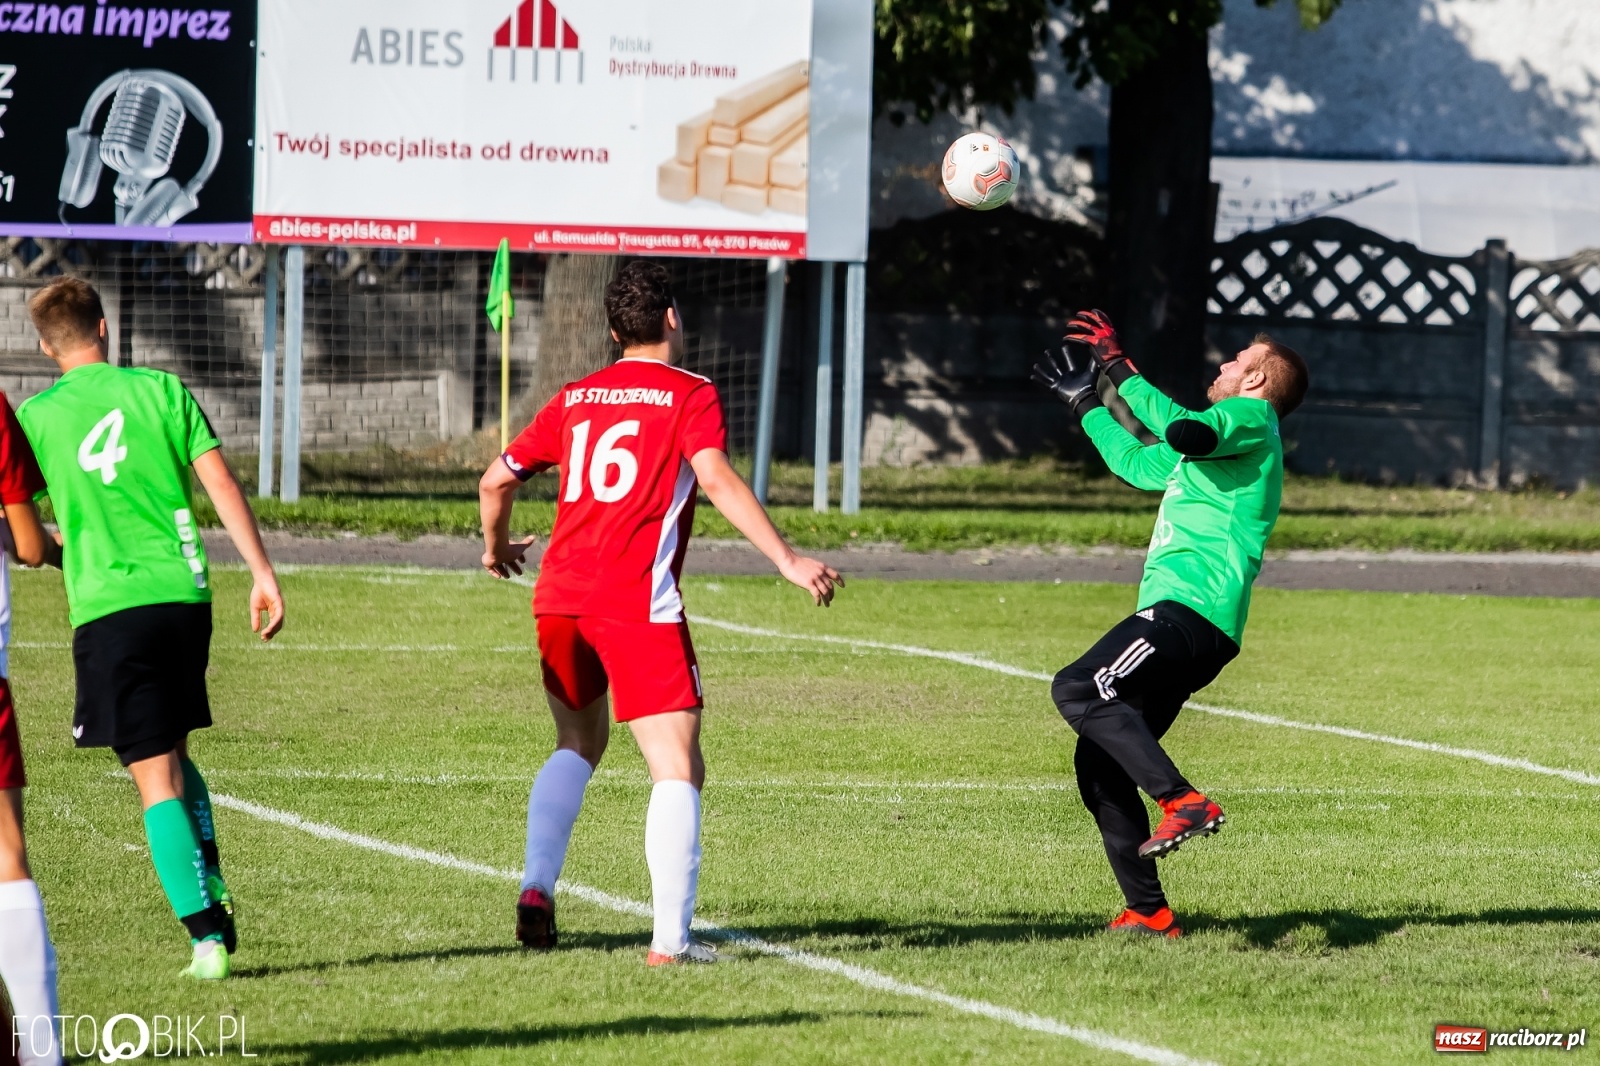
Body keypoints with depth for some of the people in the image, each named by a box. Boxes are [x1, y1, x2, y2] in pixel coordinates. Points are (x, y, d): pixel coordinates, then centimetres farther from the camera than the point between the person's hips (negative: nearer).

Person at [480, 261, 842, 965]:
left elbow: (497, 480, 22)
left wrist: (496, 547, 41)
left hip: (559, 597, 6)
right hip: (637, 603, -6)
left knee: (578, 745, 27)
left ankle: (536, 887, 12)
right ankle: (670, 938, -18)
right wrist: (788, 561, -18)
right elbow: (717, 482, -15)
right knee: (678, 768, -5)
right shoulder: (690, 395, 1)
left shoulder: (574, 399, 17)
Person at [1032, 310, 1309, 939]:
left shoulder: (1252, 419, 1)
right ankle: (1149, 913, 5)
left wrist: (1119, 368, -15)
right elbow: (1136, 461, 46)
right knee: (1098, 765, 7)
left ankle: (1184, 802, -36)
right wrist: (1084, 402, 50)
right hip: (1177, 617, 10)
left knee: (1078, 691, -28)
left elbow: (1184, 430, -21)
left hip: (1191, 611, -10)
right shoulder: (1223, 439, 31)